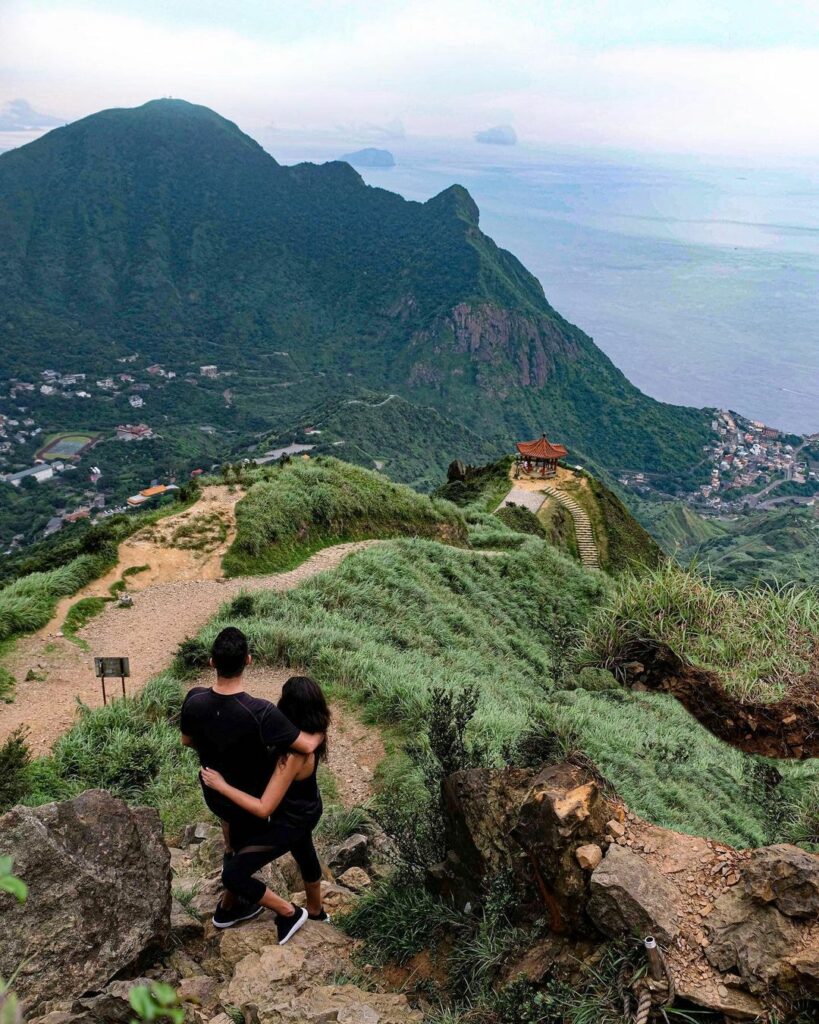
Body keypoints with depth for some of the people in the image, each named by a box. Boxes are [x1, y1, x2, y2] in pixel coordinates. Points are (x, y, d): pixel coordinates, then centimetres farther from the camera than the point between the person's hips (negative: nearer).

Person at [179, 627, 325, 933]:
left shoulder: (194, 700, -23)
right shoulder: (260, 712, -39)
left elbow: (187, 740, -4)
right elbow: (307, 745, -36)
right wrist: (322, 733, -14)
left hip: (213, 790, 4)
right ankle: (228, 909, 46)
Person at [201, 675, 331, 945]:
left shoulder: (294, 756, -40)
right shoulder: (314, 734, -16)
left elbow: (264, 809, -37)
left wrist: (221, 785, -33)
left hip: (289, 823, -8)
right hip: (307, 811, 9)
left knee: (233, 875, -3)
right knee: (305, 855, 34)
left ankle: (290, 913, 13)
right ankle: (315, 910, 60)